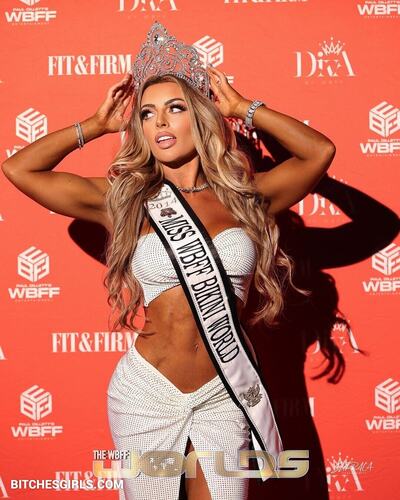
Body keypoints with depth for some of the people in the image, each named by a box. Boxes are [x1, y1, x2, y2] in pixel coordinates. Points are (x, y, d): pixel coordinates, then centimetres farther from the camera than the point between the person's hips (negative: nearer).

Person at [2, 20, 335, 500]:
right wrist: (98, 124, 5)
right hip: (147, 393, 0)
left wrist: (243, 108, 4)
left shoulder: (242, 196, 1)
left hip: (227, 392, 1)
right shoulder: (122, 200, -1)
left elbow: (320, 151, 0)